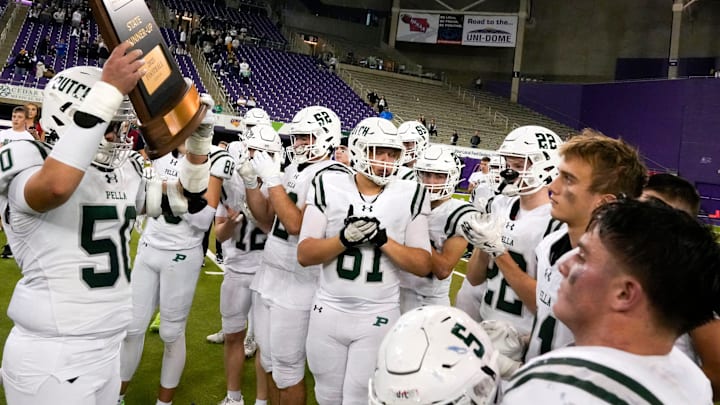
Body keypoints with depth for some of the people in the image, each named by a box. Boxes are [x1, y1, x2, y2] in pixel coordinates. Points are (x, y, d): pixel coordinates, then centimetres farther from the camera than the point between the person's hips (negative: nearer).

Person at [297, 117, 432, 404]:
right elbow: (304, 254, -5)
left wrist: (383, 240, -19)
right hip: (329, 312, 2)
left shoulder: (409, 195, -5)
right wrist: (344, 238, -22)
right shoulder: (329, 186, -4)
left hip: (378, 318, -1)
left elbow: (423, 266, -4)